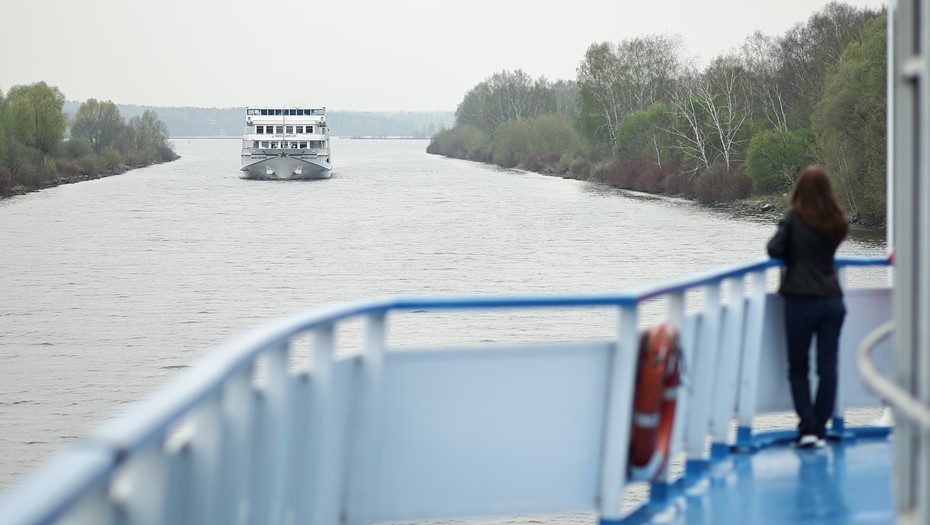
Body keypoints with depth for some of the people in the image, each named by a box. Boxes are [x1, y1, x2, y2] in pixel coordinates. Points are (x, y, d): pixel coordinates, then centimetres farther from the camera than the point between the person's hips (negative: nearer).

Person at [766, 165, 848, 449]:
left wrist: (773, 242, 9)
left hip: (801, 300, -4)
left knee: (798, 368, 7)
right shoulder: (837, 221, 7)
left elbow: (775, 250, -11)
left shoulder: (794, 217, -7)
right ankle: (820, 430, 7)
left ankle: (808, 428, -2)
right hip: (833, 299, 4)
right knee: (828, 367, 5)